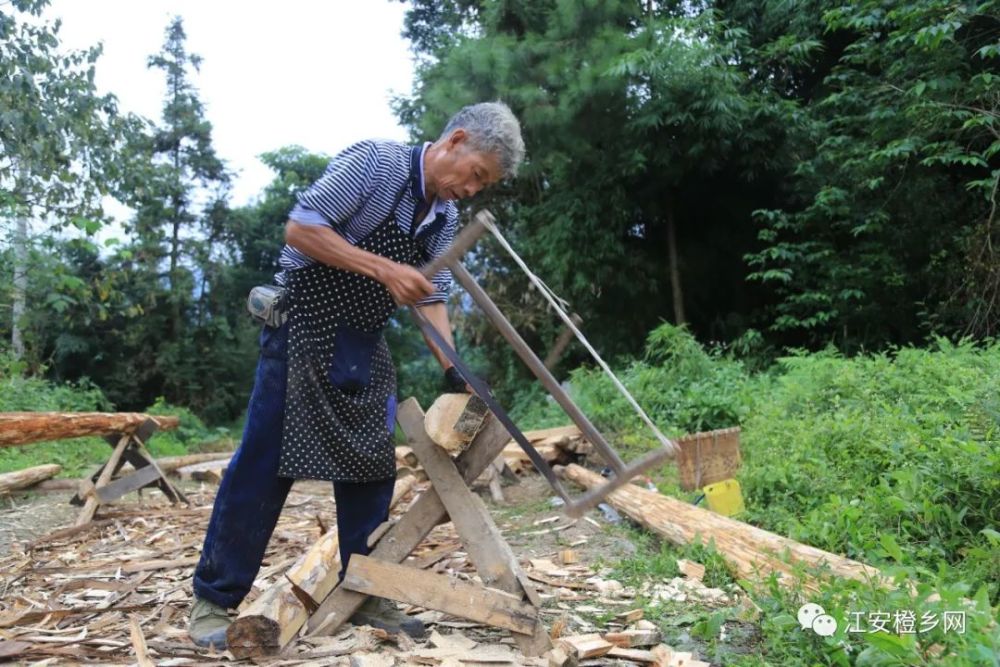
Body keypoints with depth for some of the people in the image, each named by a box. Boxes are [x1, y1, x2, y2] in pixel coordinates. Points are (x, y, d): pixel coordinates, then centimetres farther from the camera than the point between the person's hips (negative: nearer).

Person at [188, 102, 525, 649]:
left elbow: (431, 298, 5)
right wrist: (384, 270, -26)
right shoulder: (375, 162, -16)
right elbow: (299, 228, -21)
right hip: (304, 324, -7)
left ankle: (363, 593, 17)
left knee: (371, 464, 6)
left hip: (364, 343, 7)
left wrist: (454, 372, -7)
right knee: (264, 461, -4)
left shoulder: (445, 218, 5)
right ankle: (214, 598, 8)